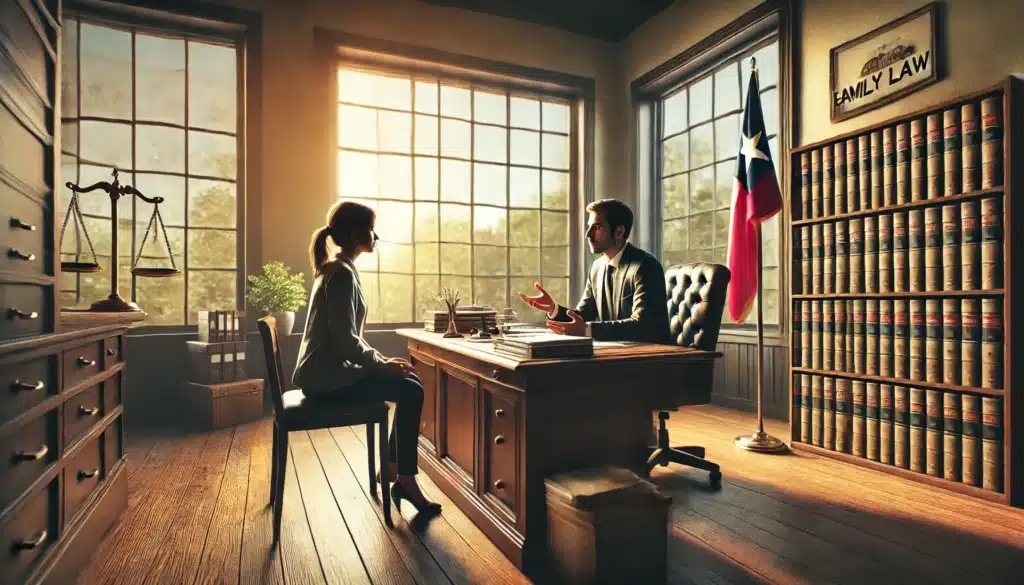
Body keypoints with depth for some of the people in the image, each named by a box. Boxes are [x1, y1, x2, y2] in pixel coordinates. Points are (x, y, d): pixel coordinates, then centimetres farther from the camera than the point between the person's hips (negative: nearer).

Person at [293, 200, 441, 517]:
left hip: (329, 370, 10)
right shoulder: (342, 274, -18)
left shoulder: (336, 269, 14)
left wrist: (381, 360, 8)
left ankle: (392, 469, 15)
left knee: (411, 382, 9)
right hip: (327, 376, -10)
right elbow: (346, 342, -24)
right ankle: (405, 479, 0)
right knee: (410, 392, -11)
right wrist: (383, 362, -11)